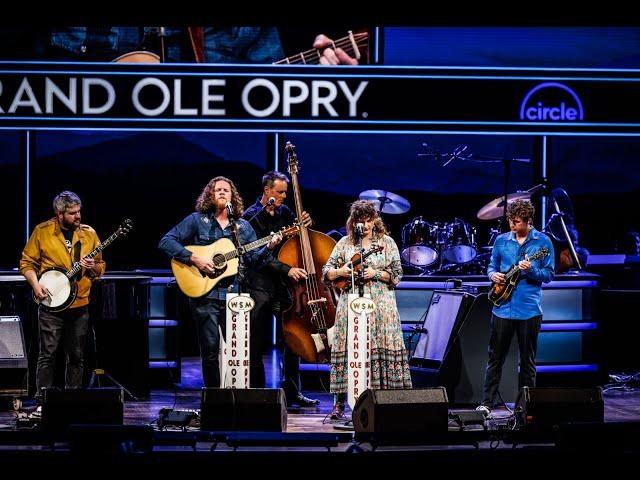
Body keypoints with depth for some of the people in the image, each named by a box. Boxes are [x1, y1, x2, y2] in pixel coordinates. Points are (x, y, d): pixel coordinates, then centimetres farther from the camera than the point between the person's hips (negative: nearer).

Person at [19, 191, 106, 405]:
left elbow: (101, 266, 13)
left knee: (76, 356, 7)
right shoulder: (42, 232, -2)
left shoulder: (89, 233, 6)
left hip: (80, 305, 3)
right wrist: (36, 285, -11)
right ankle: (42, 401, -1)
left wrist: (93, 268, -9)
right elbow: (27, 263, 4)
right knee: (47, 355, -5)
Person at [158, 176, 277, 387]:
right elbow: (166, 242, -3)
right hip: (205, 293, -3)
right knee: (210, 350, -3)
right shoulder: (197, 220, 4)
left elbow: (253, 259, 12)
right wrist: (194, 259, -13)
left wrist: (268, 247, -7)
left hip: (234, 295, 3)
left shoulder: (243, 226, 15)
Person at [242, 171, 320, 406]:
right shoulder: (252, 216, -6)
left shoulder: (284, 212, 10)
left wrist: (304, 225, -2)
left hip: (283, 284, 5)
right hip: (261, 285, -5)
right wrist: (287, 269, -23)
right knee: (258, 342, -2)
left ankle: (292, 391, 12)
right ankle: (257, 391, 6)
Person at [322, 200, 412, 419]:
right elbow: (327, 271, 11)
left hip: (380, 305, -1)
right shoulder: (345, 243, 11)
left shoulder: (386, 242, 8)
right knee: (346, 349, -4)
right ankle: (339, 403, -2)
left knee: (382, 349, -6)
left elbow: (396, 274, 5)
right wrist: (340, 272, -10)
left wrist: (376, 273, -10)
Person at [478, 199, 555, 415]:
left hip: (529, 310, -2)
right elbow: (492, 267, 17)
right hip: (502, 308, 2)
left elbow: (549, 275, -1)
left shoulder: (542, 242, -1)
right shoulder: (501, 240, 8)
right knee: (495, 358, 3)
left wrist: (531, 270, -19)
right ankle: (487, 403, 7)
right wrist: (493, 275, -5)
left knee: (527, 361, 5)